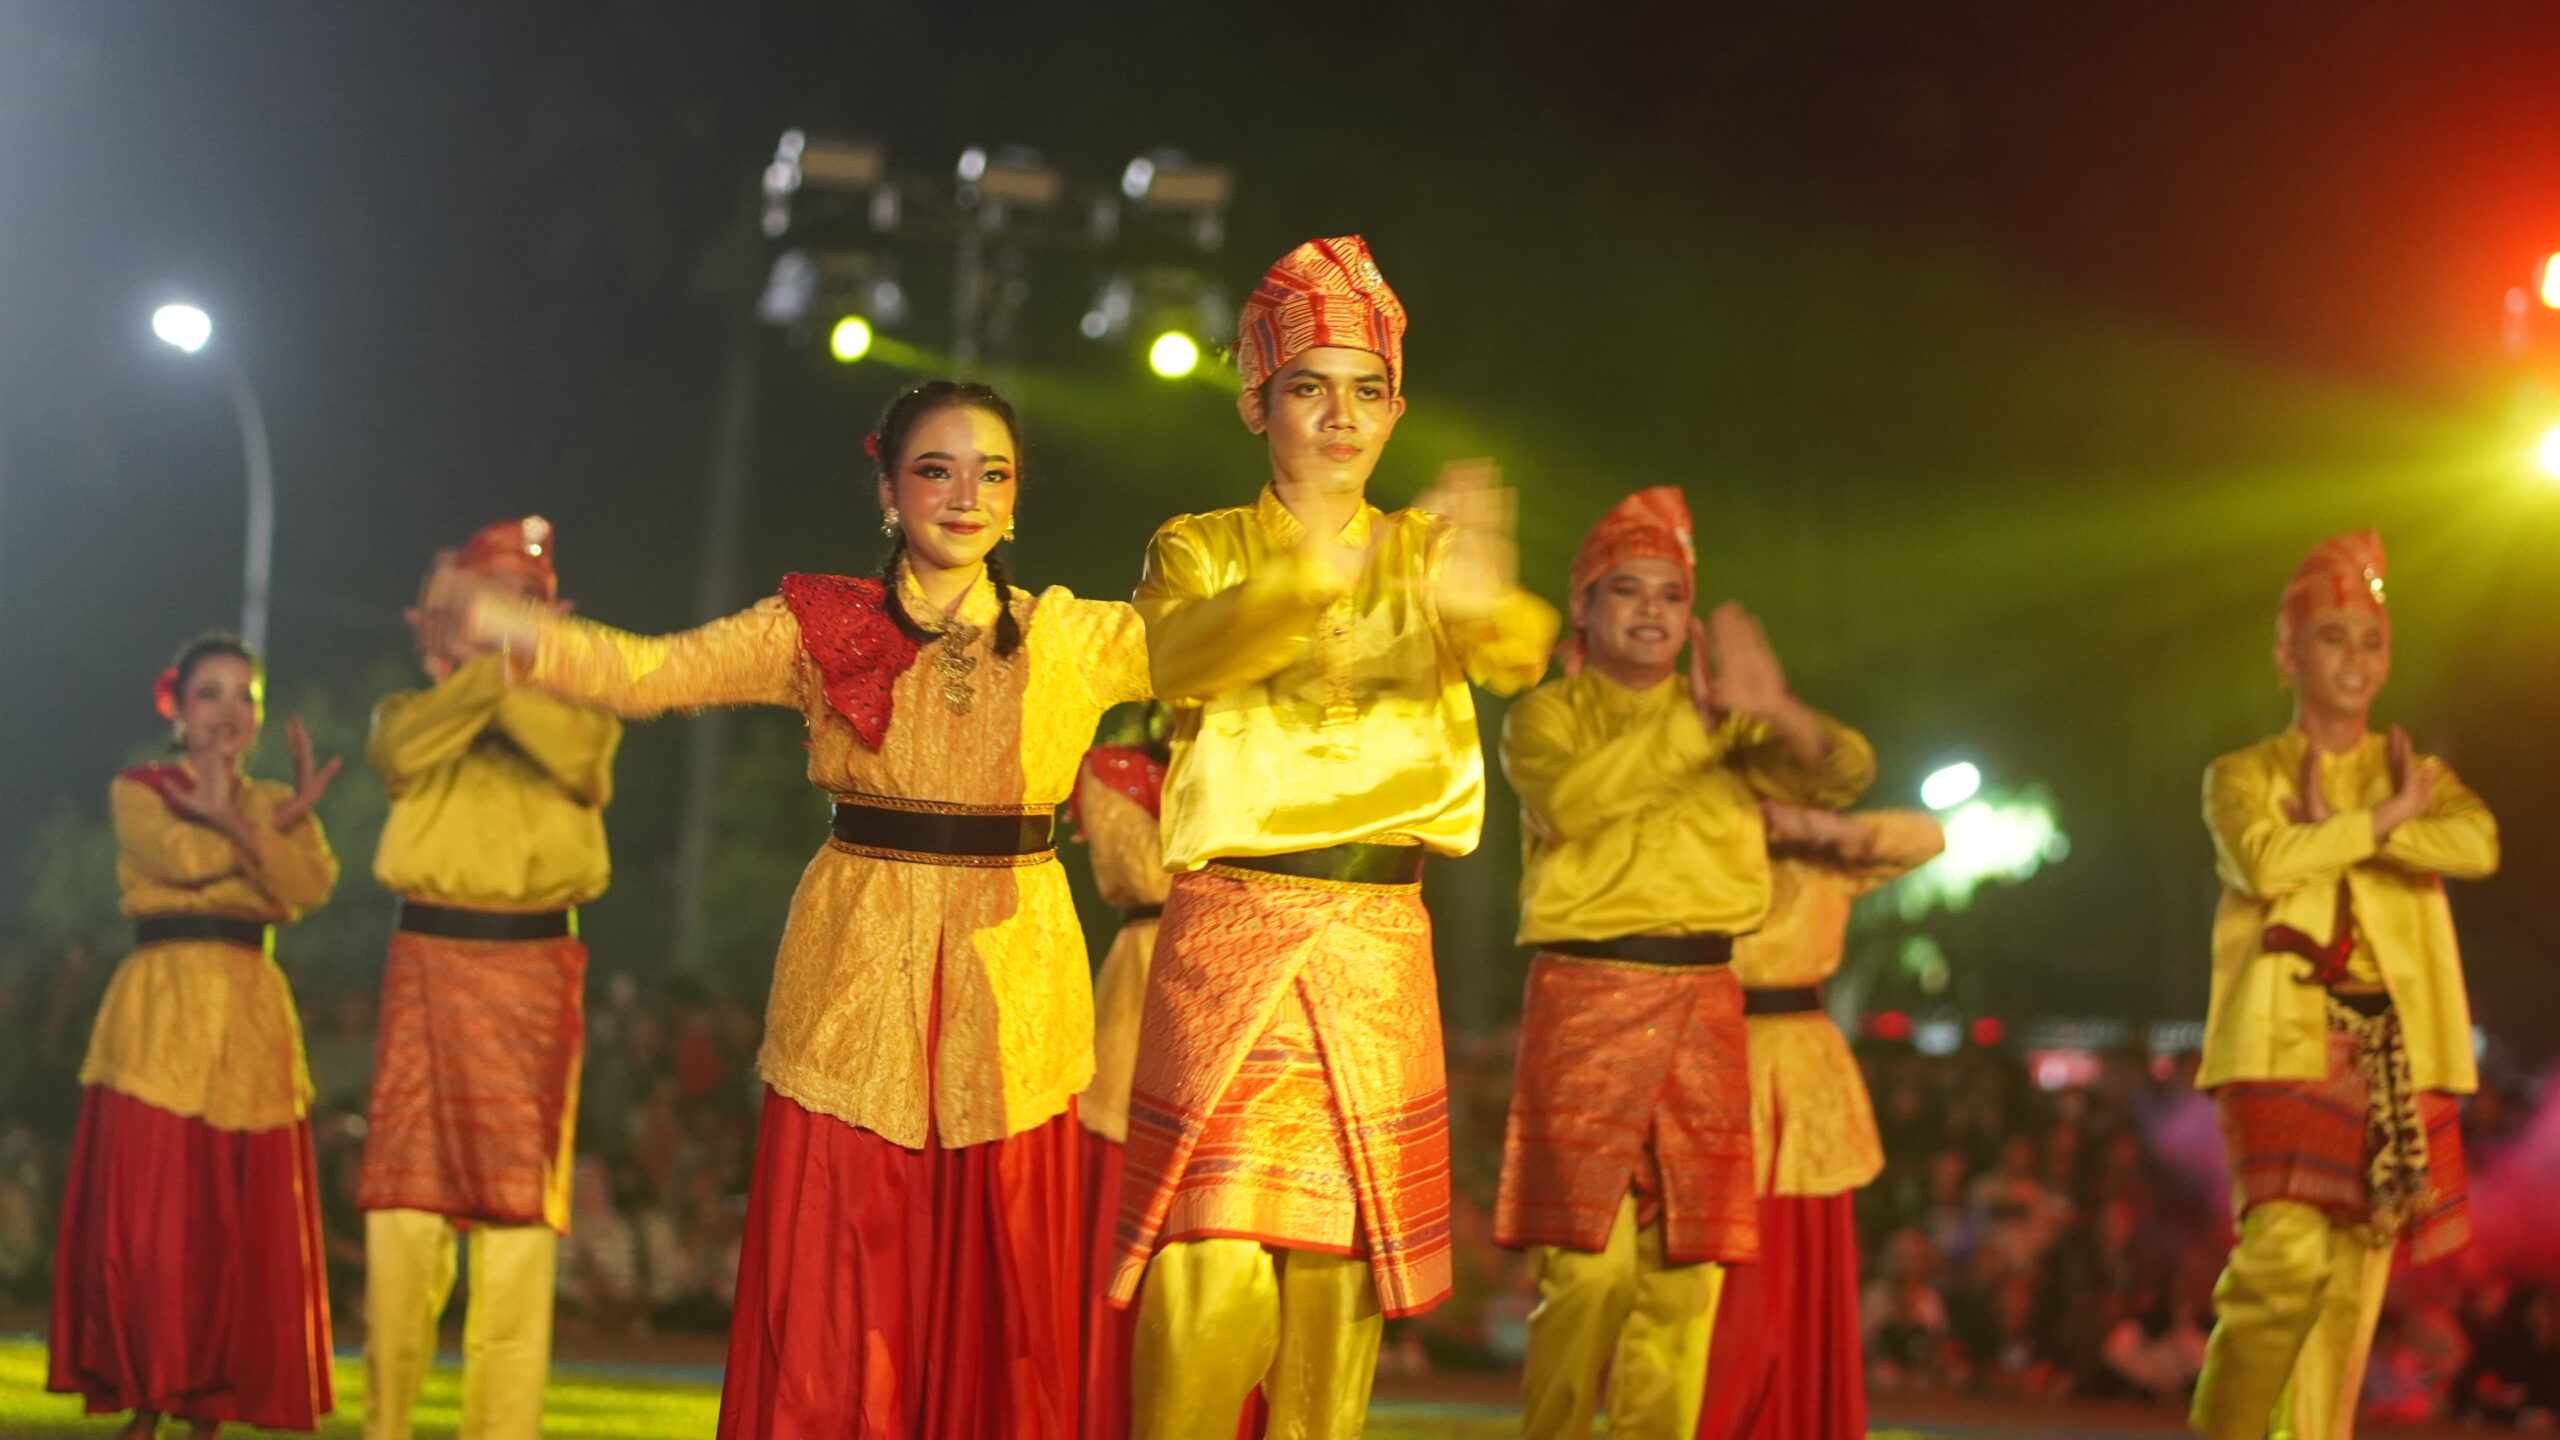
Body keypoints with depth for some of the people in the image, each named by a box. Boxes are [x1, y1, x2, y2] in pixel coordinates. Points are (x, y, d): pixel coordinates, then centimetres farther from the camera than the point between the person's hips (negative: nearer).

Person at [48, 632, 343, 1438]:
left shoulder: (274, 803, 16)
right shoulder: (139, 792, 8)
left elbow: (310, 885, -4)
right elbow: (178, 856, -13)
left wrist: (237, 818, -13)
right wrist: (282, 825, -8)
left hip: (251, 1017, 3)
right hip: (160, 1011, -3)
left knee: (240, 1221, -2)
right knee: (146, 1212, -9)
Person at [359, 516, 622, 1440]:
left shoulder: (577, 705, 14)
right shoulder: (415, 707, 16)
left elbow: (581, 756, -10)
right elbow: (402, 750, -8)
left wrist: (501, 671, -8)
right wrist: (483, 672, -14)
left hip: (533, 972, -1)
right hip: (428, 963, 1)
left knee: (519, 1200, -6)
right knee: (406, 1195, -3)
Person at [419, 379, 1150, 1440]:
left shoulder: (1070, 638, 9)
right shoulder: (821, 628, 4)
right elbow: (648, 673, -6)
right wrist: (500, 623, -20)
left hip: (1015, 984, 1)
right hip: (858, 975, -1)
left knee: (996, 1303, 0)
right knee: (834, 1309, -4)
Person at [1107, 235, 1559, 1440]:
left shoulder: (1422, 550, 11)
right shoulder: (1198, 552, 6)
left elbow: (1520, 653, -11)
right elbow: (1182, 656, -18)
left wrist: (1474, 602, -36)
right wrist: (1319, 569, -37)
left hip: (1380, 951, 2)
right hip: (1228, 934, -2)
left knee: (1341, 1272, 1)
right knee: (1214, 1280, -11)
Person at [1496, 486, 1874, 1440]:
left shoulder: (1722, 720, 15)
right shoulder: (1546, 717, 5)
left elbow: (1843, 773, -2)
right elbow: (1569, 798, -18)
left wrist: (1773, 710, -23)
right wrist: (1699, 717, -22)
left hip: (1701, 1003, 4)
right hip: (1585, 996, -4)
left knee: (1685, 1272, 0)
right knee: (1589, 1266, -12)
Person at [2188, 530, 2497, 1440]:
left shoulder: (2415, 774, 14)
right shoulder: (2243, 778, 7)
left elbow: (2478, 846, -9)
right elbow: (2266, 864, -16)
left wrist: (2336, 829, -12)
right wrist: (2387, 818, -9)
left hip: (2394, 1051, 4)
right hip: (2285, 1041, -4)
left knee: (2353, 1276, 2)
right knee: (2288, 1254, -18)